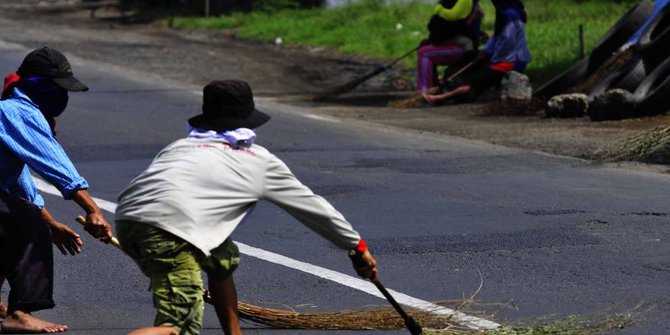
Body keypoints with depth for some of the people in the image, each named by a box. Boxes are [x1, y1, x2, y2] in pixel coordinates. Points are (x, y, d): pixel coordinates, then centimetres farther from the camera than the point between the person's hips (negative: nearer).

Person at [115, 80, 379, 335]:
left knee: (223, 259, 28)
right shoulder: (260, 160, 22)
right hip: (168, 230, -7)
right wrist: (357, 246, 42)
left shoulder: (179, 145, 32)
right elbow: (312, 206, 30)